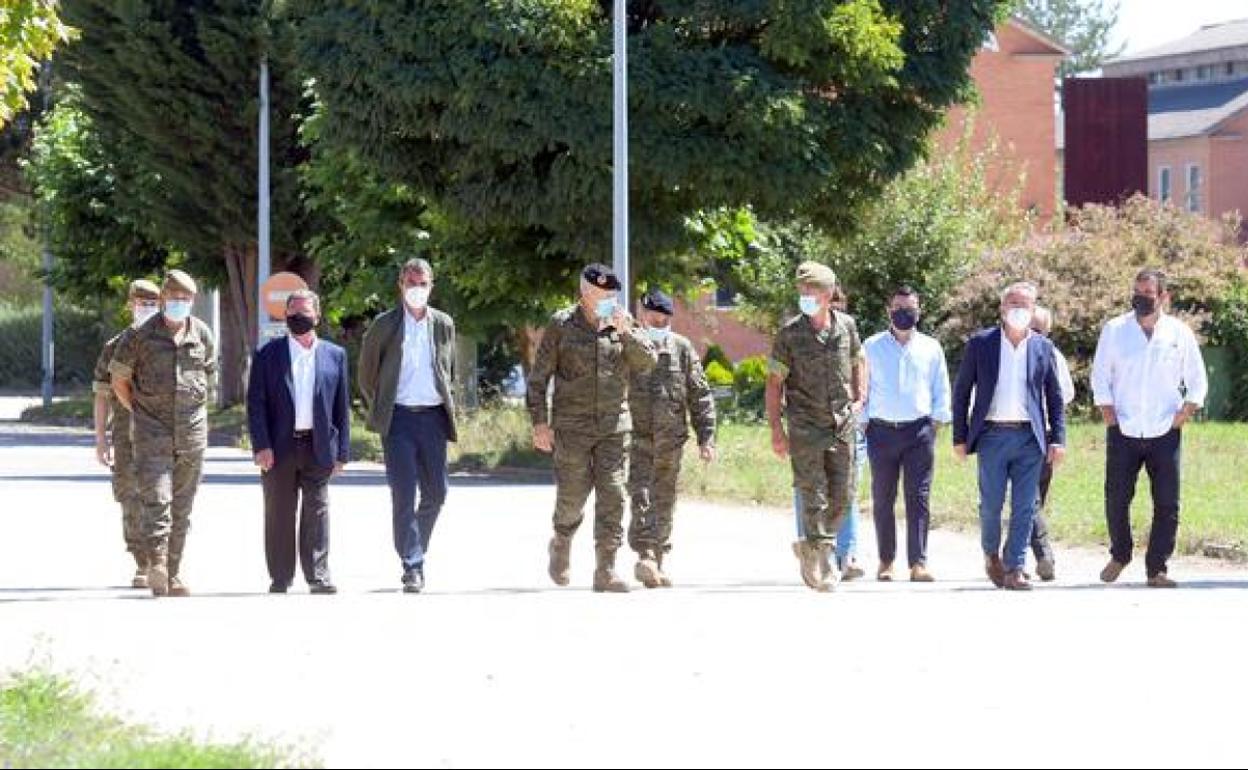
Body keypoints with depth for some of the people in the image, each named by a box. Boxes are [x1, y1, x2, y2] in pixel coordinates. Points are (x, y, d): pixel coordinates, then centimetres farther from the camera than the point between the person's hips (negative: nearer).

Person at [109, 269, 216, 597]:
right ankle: (156, 563, -26)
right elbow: (119, 380, 5)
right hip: (152, 433, -4)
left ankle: (173, 573, 15)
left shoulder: (203, 335, 7)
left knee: (182, 507, 8)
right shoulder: (140, 336, -3)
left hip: (192, 434, 4)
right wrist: (140, 413, 4)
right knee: (157, 499, -17)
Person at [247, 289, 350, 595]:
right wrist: (261, 445, -9)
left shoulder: (334, 355, 8)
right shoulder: (268, 355, 4)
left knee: (317, 512, 1)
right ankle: (280, 578, 9)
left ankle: (318, 576, 4)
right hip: (280, 446, -1)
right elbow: (256, 403, 0)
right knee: (279, 514, 4)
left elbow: (342, 406, 9)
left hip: (318, 447, 1)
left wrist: (342, 451, 4)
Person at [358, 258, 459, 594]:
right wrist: (378, 410, 8)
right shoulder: (385, 325, 1)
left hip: (433, 416, 3)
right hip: (398, 418, -3)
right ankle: (412, 566, -9)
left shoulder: (444, 325, 9)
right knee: (404, 494, -8)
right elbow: (366, 374, 10)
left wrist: (449, 406, 13)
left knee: (436, 492, 5)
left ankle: (415, 550, 25)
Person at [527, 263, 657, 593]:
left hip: (614, 425, 2)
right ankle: (561, 545, 30)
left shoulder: (623, 324, 8)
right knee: (572, 494, -1)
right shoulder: (562, 325, 0)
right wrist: (539, 421, -4)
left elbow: (647, 364, 2)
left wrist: (627, 333, -12)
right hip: (572, 427, -2)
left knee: (612, 494, -6)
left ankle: (606, 571, -4)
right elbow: (538, 376, 2)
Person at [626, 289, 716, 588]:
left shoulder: (682, 348, 6)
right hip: (636, 437, -3)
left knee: (664, 502, 8)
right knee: (641, 497, -16)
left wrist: (706, 437, 0)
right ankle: (644, 555, -24)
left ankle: (657, 561, 17)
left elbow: (700, 395, 7)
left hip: (670, 439, 3)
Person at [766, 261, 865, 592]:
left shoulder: (846, 326, 3)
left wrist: (859, 400, 7)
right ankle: (821, 565, 0)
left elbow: (859, 362, 21)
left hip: (842, 424, 4)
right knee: (814, 497, -7)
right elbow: (774, 381, -3)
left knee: (842, 496, 6)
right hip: (805, 425, -4)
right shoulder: (790, 333, -6)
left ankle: (809, 548, 27)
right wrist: (776, 429, -8)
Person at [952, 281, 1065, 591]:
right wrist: (960, 437, 1)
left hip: (1030, 437, 1)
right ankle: (991, 554, 26)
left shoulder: (1042, 347, 9)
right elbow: (962, 391, 6)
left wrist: (1058, 438, 2)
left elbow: (1055, 397, 12)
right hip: (993, 434, -1)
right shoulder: (981, 343, 3)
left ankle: (1014, 568, 3)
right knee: (991, 503, 1)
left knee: (1024, 507, -2)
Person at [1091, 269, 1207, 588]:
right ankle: (1119, 555, 25)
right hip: (1123, 431, 0)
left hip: (1165, 432, 0)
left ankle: (1157, 568, 6)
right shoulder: (1114, 330, 5)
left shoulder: (1179, 333, 6)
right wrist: (1107, 411, -3)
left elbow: (1198, 381, 12)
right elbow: (1100, 376, 7)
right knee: (1116, 499, 0)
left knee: (1167, 504, -3)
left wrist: (1186, 412, 0)